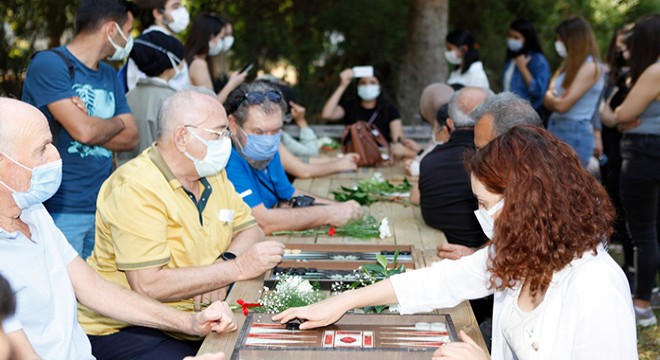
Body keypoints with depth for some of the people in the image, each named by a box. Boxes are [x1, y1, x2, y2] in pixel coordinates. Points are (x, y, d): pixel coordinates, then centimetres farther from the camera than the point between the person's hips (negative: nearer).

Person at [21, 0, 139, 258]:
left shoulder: (109, 75, 14)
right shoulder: (49, 64, -10)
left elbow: (131, 138, 6)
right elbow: (84, 131, -20)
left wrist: (91, 125, -11)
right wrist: (118, 123, 0)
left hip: (101, 206, 7)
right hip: (60, 211, -7)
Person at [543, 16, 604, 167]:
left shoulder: (590, 67, -11)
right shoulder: (570, 65, 16)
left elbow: (562, 105, -14)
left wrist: (550, 97, 4)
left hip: (575, 136, -8)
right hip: (556, 130, 8)